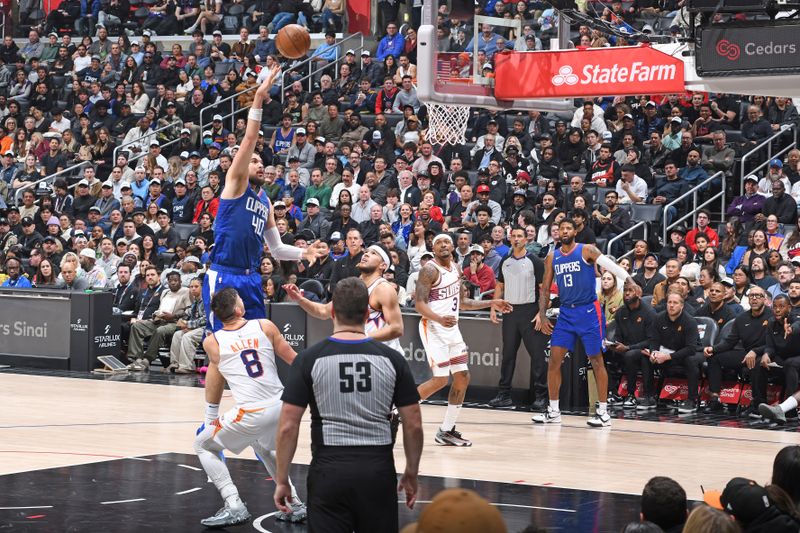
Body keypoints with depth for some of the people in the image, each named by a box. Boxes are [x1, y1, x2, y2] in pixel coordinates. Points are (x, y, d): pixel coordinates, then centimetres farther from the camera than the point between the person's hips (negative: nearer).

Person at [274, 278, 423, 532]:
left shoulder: (309, 359, -3)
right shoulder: (392, 359, 1)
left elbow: (288, 427, -5)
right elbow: (414, 426, 3)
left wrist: (282, 480, 4)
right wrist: (411, 474, 15)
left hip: (329, 469, -2)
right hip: (378, 470, 2)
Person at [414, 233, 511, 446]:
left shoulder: (455, 268, 12)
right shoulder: (430, 270, -14)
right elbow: (419, 304, -21)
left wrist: (491, 303, 16)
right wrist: (439, 319, -37)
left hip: (452, 329, 8)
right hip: (433, 329, -8)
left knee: (462, 378, 6)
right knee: (440, 379, -15)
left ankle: (446, 431, 14)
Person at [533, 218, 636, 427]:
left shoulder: (586, 251, -7)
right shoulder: (552, 257, 8)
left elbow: (611, 265, -20)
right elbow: (545, 288, 12)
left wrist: (630, 280, -35)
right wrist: (542, 315, 2)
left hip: (589, 311, -5)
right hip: (566, 313, 5)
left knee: (596, 360, -2)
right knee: (554, 359, 0)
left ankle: (603, 412, 3)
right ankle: (553, 411, 9)